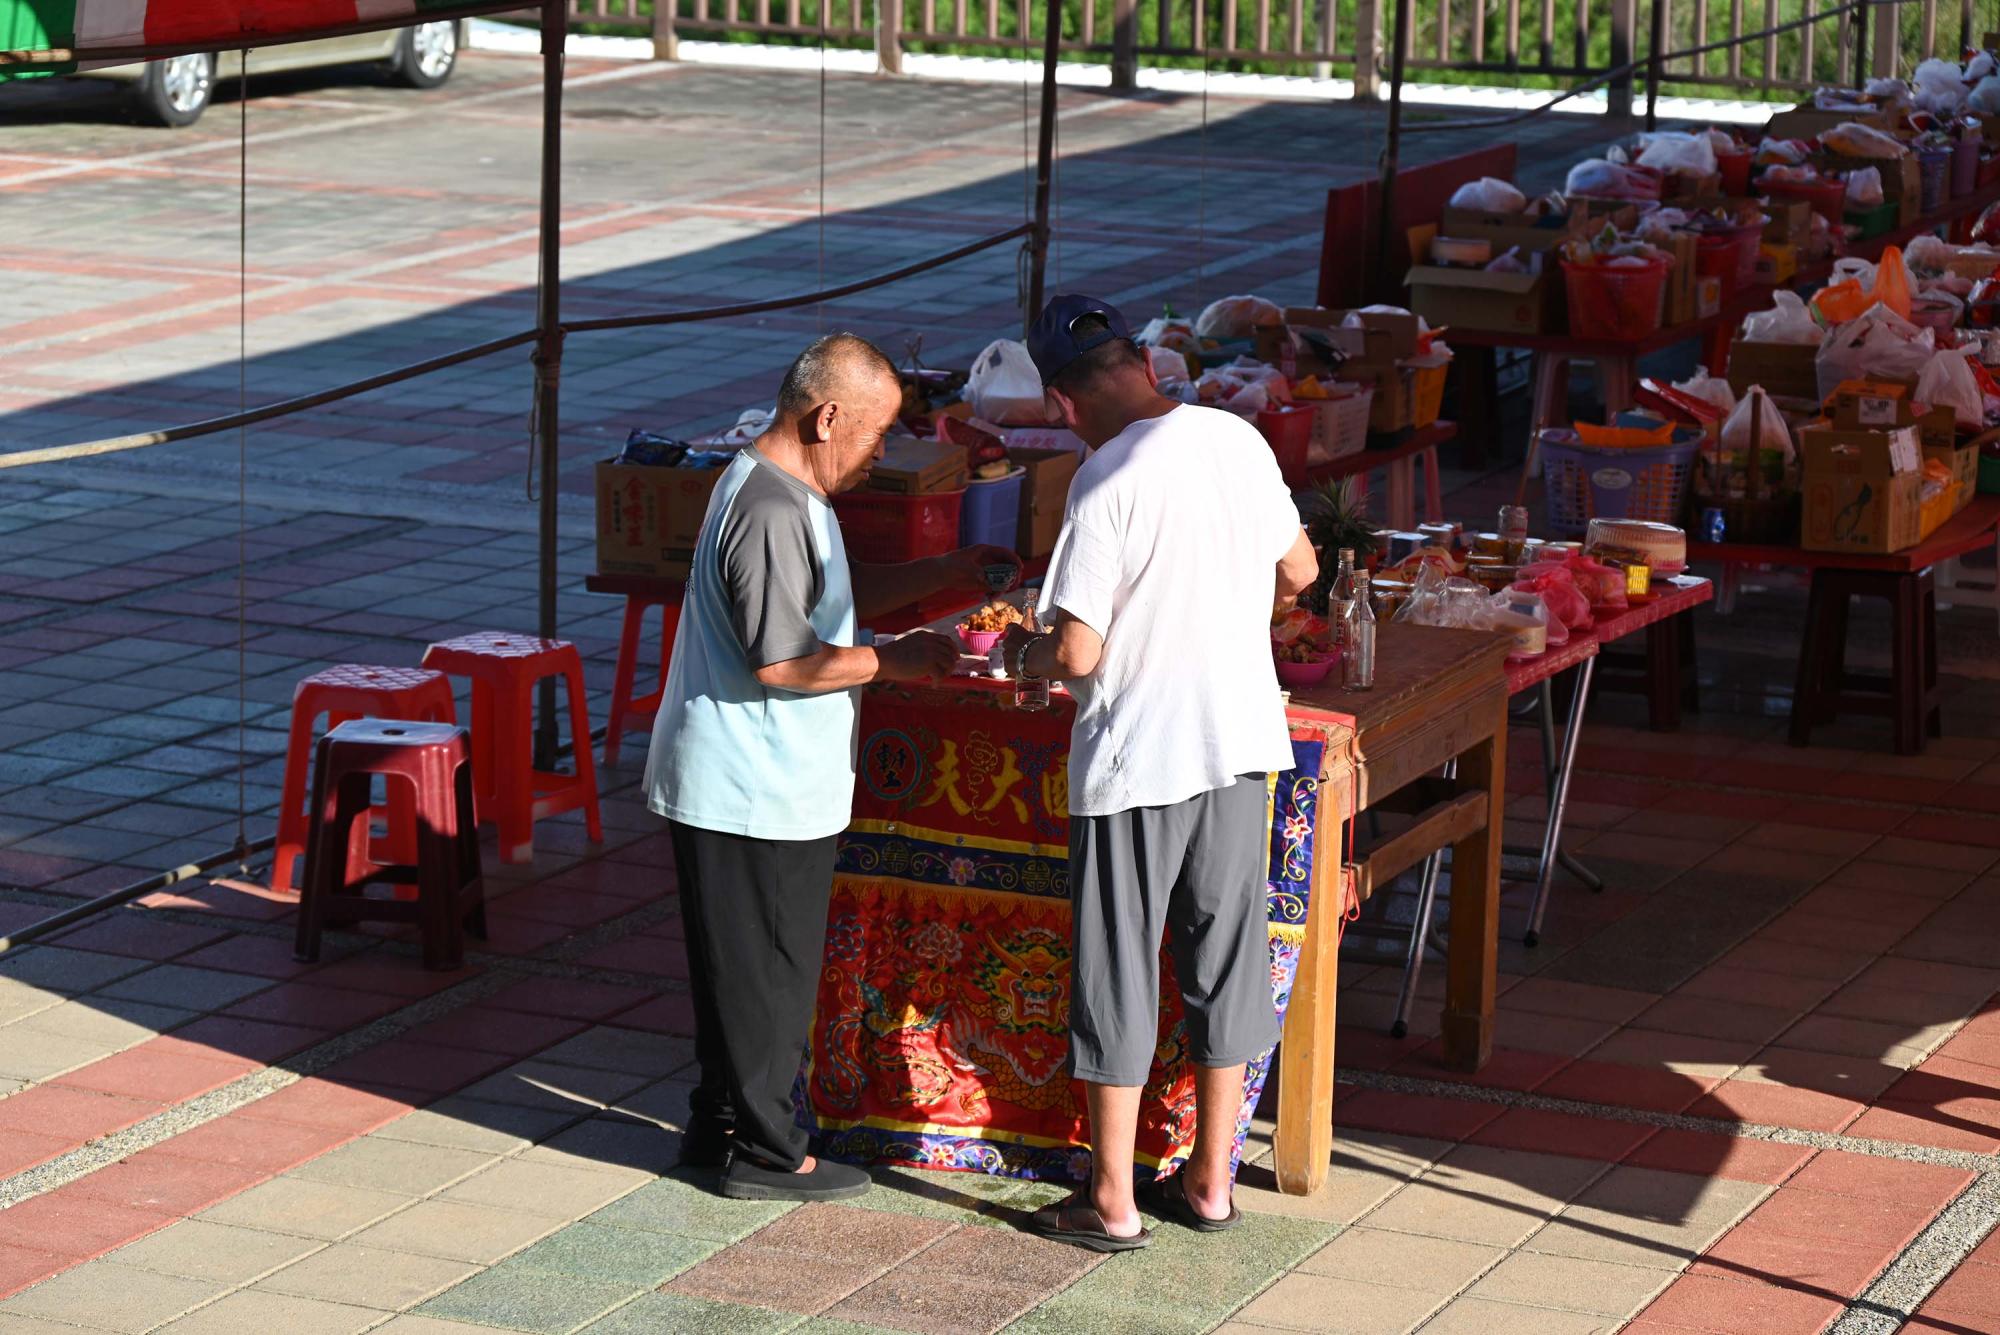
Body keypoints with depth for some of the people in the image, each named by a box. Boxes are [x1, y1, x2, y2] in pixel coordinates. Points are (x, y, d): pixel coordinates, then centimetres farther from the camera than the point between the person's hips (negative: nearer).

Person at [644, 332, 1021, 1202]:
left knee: (740, 967, 18)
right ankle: (764, 1153, 8)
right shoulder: (772, 512, -22)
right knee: (767, 973, 0)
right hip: (756, 794, -10)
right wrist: (892, 661, -15)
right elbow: (782, 661, -25)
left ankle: (720, 1125, 28)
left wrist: (940, 576, 16)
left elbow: (830, 600, 24)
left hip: (749, 781, 10)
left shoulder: (779, 488, 12)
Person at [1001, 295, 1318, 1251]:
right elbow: (1300, 572, 16)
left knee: (1117, 976, 5)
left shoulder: (1108, 483, -18)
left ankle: (1111, 1202, 12)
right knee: (1222, 963, 15)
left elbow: (1076, 654, -19)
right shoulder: (1240, 440, 2)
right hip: (1241, 741, 6)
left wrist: (1022, 653, 3)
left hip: (1137, 759, -6)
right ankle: (1209, 1181, 24)